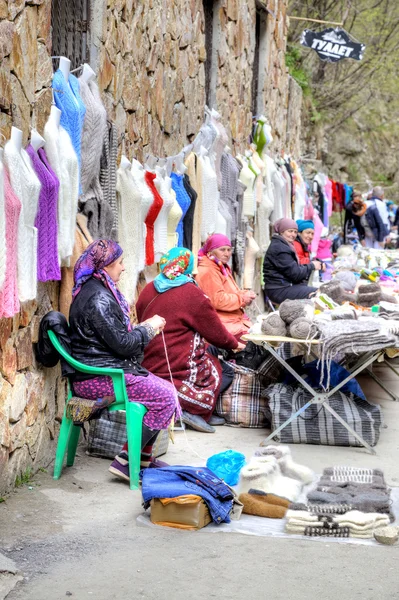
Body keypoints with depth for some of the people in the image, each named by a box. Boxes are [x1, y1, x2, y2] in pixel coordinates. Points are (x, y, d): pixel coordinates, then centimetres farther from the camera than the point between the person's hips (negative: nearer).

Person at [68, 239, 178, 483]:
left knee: (167, 389, 8)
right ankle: (126, 461, -12)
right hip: (98, 378, -11)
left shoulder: (94, 290, 15)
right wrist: (149, 327, -4)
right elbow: (122, 344, -19)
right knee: (166, 397, -16)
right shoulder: (98, 298, -19)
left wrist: (145, 328, 9)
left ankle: (144, 457, 12)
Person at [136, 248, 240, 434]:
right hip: (178, 368, -7)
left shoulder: (148, 290, 6)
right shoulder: (192, 294, -12)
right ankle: (195, 410, -4)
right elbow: (216, 333, -3)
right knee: (226, 370, 12)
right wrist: (234, 344, 20)